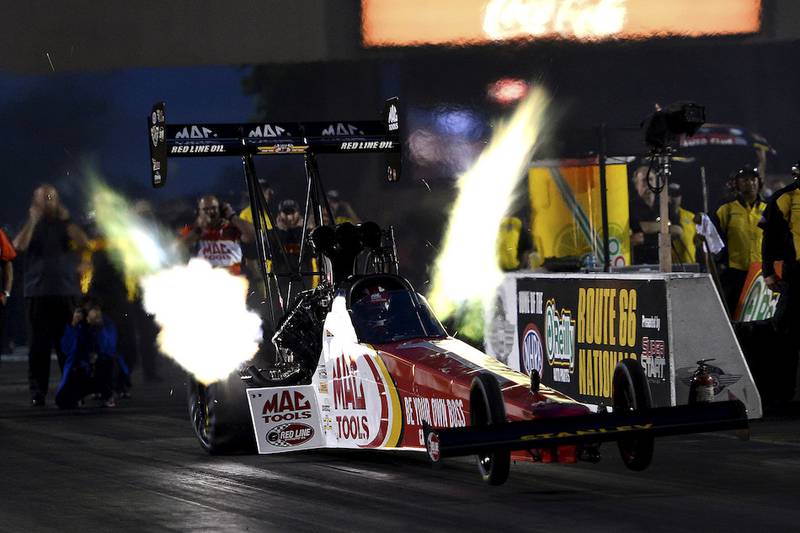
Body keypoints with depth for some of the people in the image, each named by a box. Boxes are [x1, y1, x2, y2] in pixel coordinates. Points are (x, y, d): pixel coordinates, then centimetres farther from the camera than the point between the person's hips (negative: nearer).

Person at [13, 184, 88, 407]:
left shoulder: (66, 225, 12)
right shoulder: (31, 226, 10)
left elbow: (84, 243, -5)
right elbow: (19, 245, -9)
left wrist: (66, 219, -7)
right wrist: (33, 220, -12)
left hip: (66, 294, 1)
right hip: (38, 294, -1)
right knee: (38, 345, -2)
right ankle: (37, 392, 1)